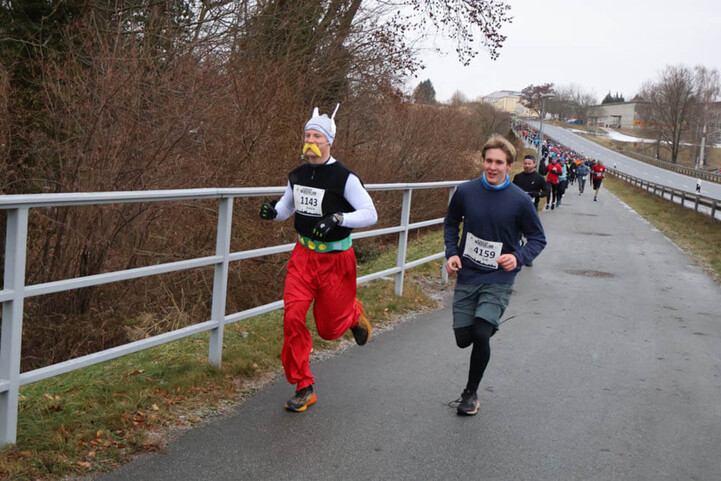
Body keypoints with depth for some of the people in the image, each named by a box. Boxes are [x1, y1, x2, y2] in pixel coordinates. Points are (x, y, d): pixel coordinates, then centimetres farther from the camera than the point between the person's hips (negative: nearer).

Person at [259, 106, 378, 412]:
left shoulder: (344, 177, -14)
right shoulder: (297, 176, 3)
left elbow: (370, 214, -15)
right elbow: (286, 206, 18)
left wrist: (338, 218, -30)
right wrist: (272, 212, -5)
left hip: (336, 259, -4)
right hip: (303, 255, 4)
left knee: (329, 328, 5)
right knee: (292, 317, -11)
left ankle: (354, 315, 44)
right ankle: (304, 388, 1)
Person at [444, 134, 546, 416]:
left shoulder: (520, 200, -9)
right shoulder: (465, 191, -4)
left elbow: (538, 238, 2)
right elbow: (451, 223, 14)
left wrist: (518, 257, -17)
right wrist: (451, 252, -2)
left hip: (499, 280, -3)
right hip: (467, 276, 3)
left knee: (481, 335, -17)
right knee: (463, 338, 4)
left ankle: (471, 392, 7)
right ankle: (487, 324, 42)